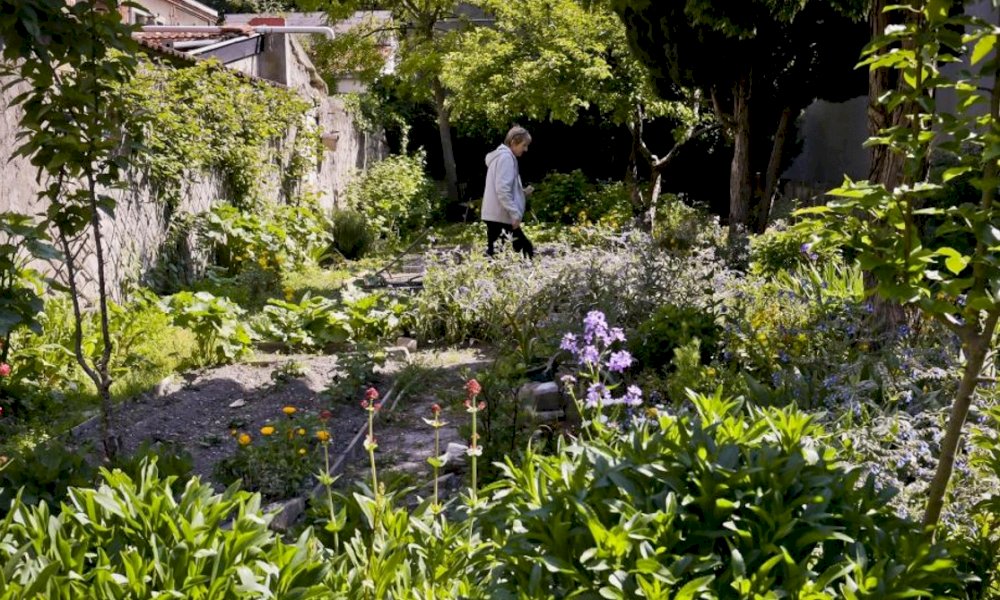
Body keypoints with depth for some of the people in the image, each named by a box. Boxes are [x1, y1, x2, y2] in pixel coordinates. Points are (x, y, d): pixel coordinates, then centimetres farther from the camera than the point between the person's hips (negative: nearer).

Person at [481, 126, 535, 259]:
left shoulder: (500, 156, 20)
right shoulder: (506, 157, -11)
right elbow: (502, 190, -21)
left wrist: (522, 192, 11)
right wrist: (515, 214, -20)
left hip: (495, 216, 10)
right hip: (502, 216, -10)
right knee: (526, 249, -8)